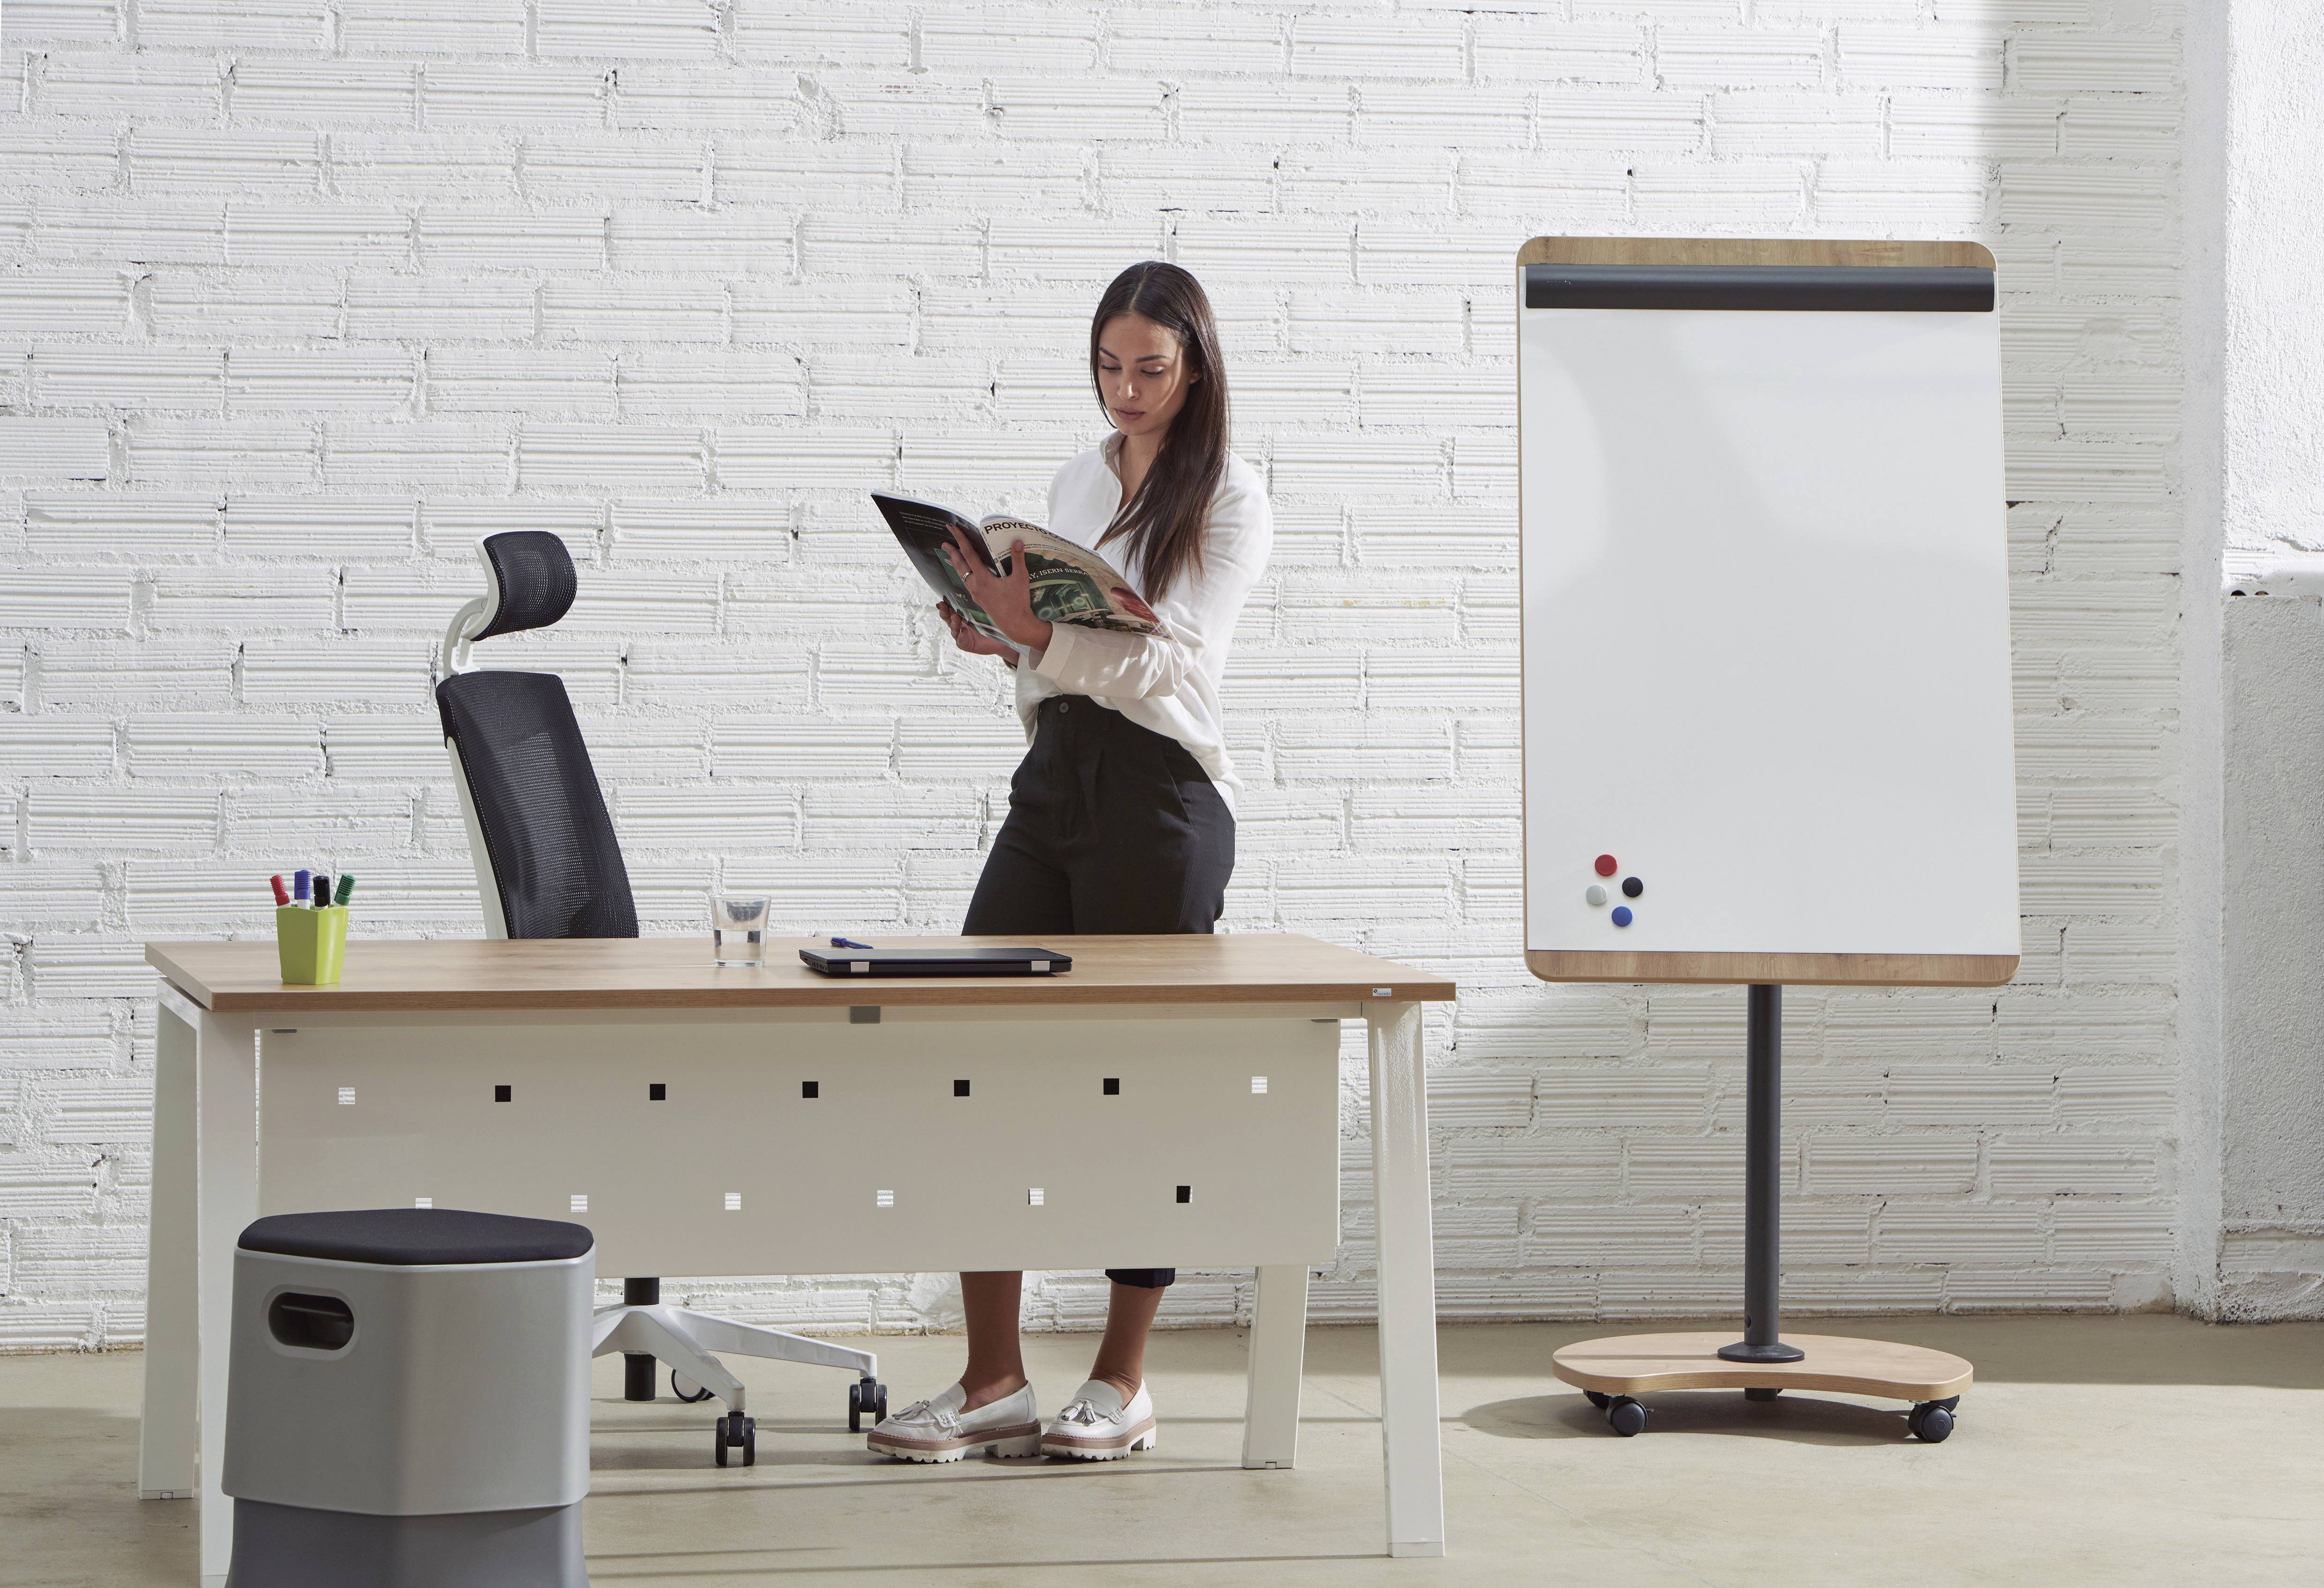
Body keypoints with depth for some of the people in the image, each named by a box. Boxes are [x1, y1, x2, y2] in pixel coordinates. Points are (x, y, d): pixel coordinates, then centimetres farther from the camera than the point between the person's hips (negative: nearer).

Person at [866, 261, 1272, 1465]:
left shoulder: (1229, 501, -2)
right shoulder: (1076, 486, 17)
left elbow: (1170, 667, -13)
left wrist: (1041, 633, -25)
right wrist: (1003, 637, 2)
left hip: (1161, 792, -6)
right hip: (1054, 774, 6)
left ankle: (1123, 1382, 9)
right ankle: (993, 1384, 0)